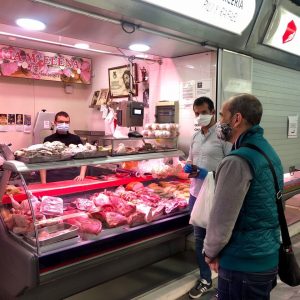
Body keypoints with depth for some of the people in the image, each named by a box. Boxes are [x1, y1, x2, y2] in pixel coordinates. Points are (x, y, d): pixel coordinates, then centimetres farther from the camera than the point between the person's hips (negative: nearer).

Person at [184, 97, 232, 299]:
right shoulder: (195, 136, 10)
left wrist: (211, 175, -23)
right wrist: (188, 166, 0)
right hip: (196, 193, 7)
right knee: (199, 238, 16)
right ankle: (205, 280, 34)